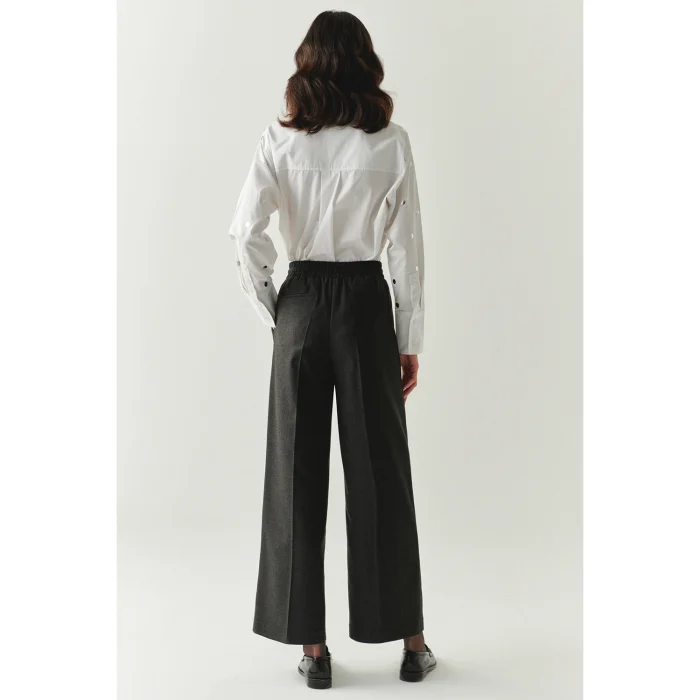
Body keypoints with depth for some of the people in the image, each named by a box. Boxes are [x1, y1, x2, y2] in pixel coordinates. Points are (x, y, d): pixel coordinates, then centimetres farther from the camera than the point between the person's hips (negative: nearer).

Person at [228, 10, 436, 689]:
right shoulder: (391, 142, -2)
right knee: (380, 470, 7)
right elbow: (407, 250, -2)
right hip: (367, 303, 0)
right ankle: (410, 641, 17)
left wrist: (272, 312, 3)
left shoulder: (280, 140, -1)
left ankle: (312, 647, 14)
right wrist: (411, 340, 4)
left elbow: (246, 233, -9)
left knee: (298, 470, 7)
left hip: (302, 302, 1)